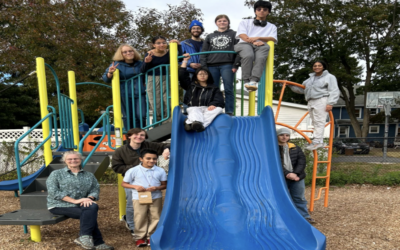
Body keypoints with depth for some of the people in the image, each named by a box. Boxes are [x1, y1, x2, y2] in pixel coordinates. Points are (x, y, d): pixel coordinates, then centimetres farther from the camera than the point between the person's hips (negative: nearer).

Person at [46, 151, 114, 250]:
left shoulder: (89, 175, 16)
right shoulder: (56, 174, 6)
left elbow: (95, 189, 7)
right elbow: (53, 191, -8)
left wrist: (89, 198, -19)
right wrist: (74, 201, -18)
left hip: (81, 205, 3)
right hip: (59, 205, -3)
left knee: (93, 206, -33)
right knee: (89, 213, -28)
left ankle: (84, 237, -26)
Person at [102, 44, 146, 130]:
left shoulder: (140, 64, 10)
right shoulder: (117, 64, 1)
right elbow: (106, 79, -2)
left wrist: (144, 84, 7)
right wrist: (110, 73, -23)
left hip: (140, 94, 2)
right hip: (125, 96, -2)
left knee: (141, 116, -5)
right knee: (128, 117, 2)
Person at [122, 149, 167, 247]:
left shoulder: (160, 171, -1)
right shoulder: (133, 171, -6)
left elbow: (164, 185, 5)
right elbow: (124, 184, 0)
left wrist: (157, 188, -17)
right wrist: (135, 186, -17)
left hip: (156, 198, 2)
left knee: (155, 217, 8)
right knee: (140, 218, 5)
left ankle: (151, 237, 25)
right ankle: (140, 237, 22)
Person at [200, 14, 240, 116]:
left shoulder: (234, 34, 14)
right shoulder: (210, 36, 21)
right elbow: (204, 52, 14)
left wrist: (236, 65, -7)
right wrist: (204, 67, 2)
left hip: (227, 65, -2)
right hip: (212, 66, 2)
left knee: (228, 90, -6)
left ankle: (229, 112, -2)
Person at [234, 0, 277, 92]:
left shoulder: (272, 27, 28)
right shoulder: (245, 22, 25)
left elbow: (273, 39, 7)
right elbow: (243, 36, 6)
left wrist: (258, 38, -11)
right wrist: (253, 42, -13)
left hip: (261, 46, 1)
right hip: (245, 44, -1)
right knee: (248, 55, -38)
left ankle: (254, 81, -51)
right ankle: (246, 81, -37)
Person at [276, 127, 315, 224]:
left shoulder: (295, 148, 10)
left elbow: (302, 161, 1)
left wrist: (295, 173, -14)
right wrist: (287, 174, -24)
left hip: (297, 177, 4)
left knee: (299, 198, 14)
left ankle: (304, 216, 27)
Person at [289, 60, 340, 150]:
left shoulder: (329, 77, 6)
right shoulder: (311, 78, 27)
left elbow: (334, 91, -3)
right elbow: (301, 89, 29)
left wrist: (330, 103, -16)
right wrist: (290, 85, 20)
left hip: (322, 101, -7)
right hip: (311, 102, 7)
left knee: (319, 121, -14)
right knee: (315, 122, 2)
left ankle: (317, 141, -18)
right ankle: (318, 142, 2)